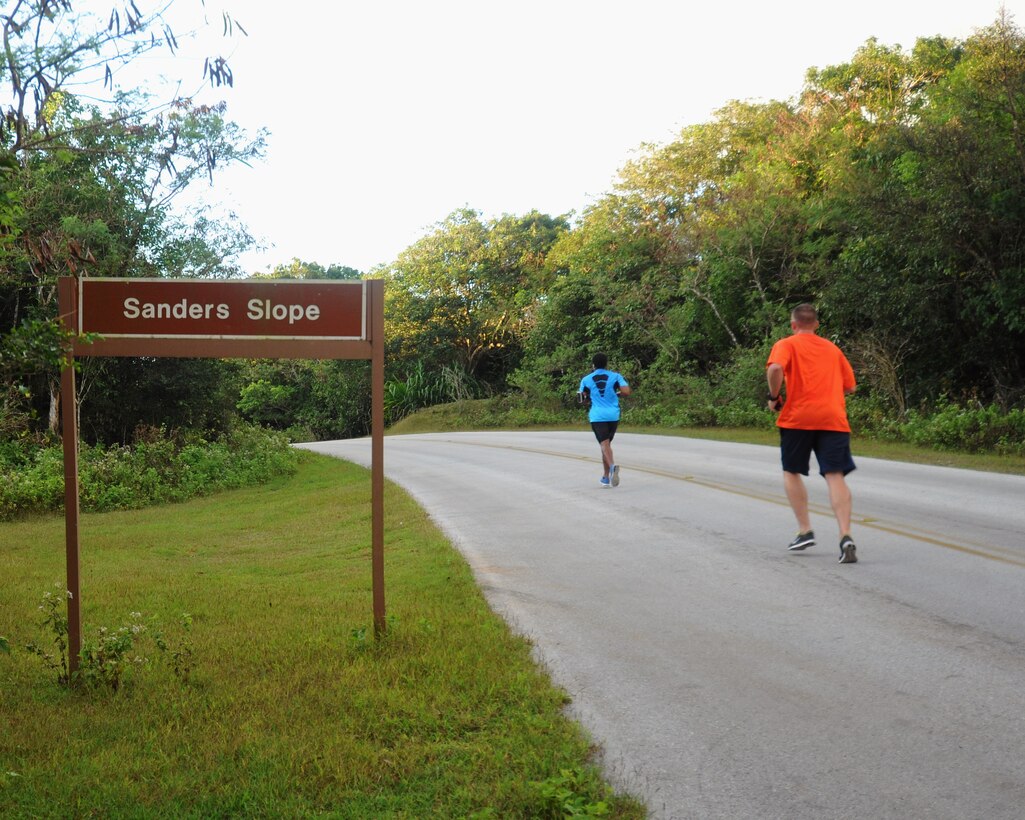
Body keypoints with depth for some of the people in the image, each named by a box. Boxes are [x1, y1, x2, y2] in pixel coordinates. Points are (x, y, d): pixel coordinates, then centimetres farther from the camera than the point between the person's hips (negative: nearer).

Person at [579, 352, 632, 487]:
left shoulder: (586, 379, 4)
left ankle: (612, 465, -42)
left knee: (604, 444, -12)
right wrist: (617, 393, 12)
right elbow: (626, 392, -8)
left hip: (597, 416, -2)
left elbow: (582, 396, 13)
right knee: (607, 443, 17)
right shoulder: (615, 376, 3)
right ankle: (606, 477, 21)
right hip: (613, 415, 2)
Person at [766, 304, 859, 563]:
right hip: (834, 418, 3)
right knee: (835, 476, -5)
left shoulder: (786, 344, 6)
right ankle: (846, 536, -20)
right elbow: (850, 386, 20)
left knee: (791, 473, 16)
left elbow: (775, 369, -16)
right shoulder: (833, 349, 20)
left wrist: (774, 397, -2)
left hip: (798, 417, -2)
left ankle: (805, 530, 11)